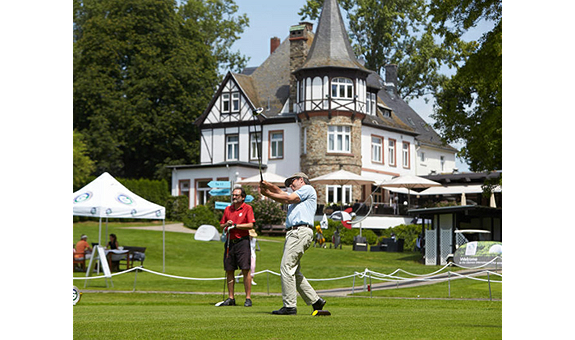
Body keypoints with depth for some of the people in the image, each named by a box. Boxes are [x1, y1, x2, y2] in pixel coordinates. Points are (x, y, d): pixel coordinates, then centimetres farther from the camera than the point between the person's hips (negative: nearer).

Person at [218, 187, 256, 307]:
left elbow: (250, 225, -9)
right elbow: (221, 225, 20)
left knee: (245, 270, -9)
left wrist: (235, 225, -9)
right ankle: (230, 298, 10)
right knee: (229, 270, 4)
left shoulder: (247, 208, 1)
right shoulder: (228, 209, 16)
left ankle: (248, 298, -7)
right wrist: (226, 224, -2)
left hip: (242, 242, -5)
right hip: (229, 242, 5)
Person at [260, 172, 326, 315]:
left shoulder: (308, 189, 5)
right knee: (294, 271, 10)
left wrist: (268, 194, 2)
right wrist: (267, 185, 4)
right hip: (293, 233, 10)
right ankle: (315, 301, 14)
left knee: (287, 267, -15)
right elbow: (280, 192, 22)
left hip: (300, 232, -10)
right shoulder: (297, 195, 33)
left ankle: (290, 306, -17)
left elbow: (288, 199, -4)